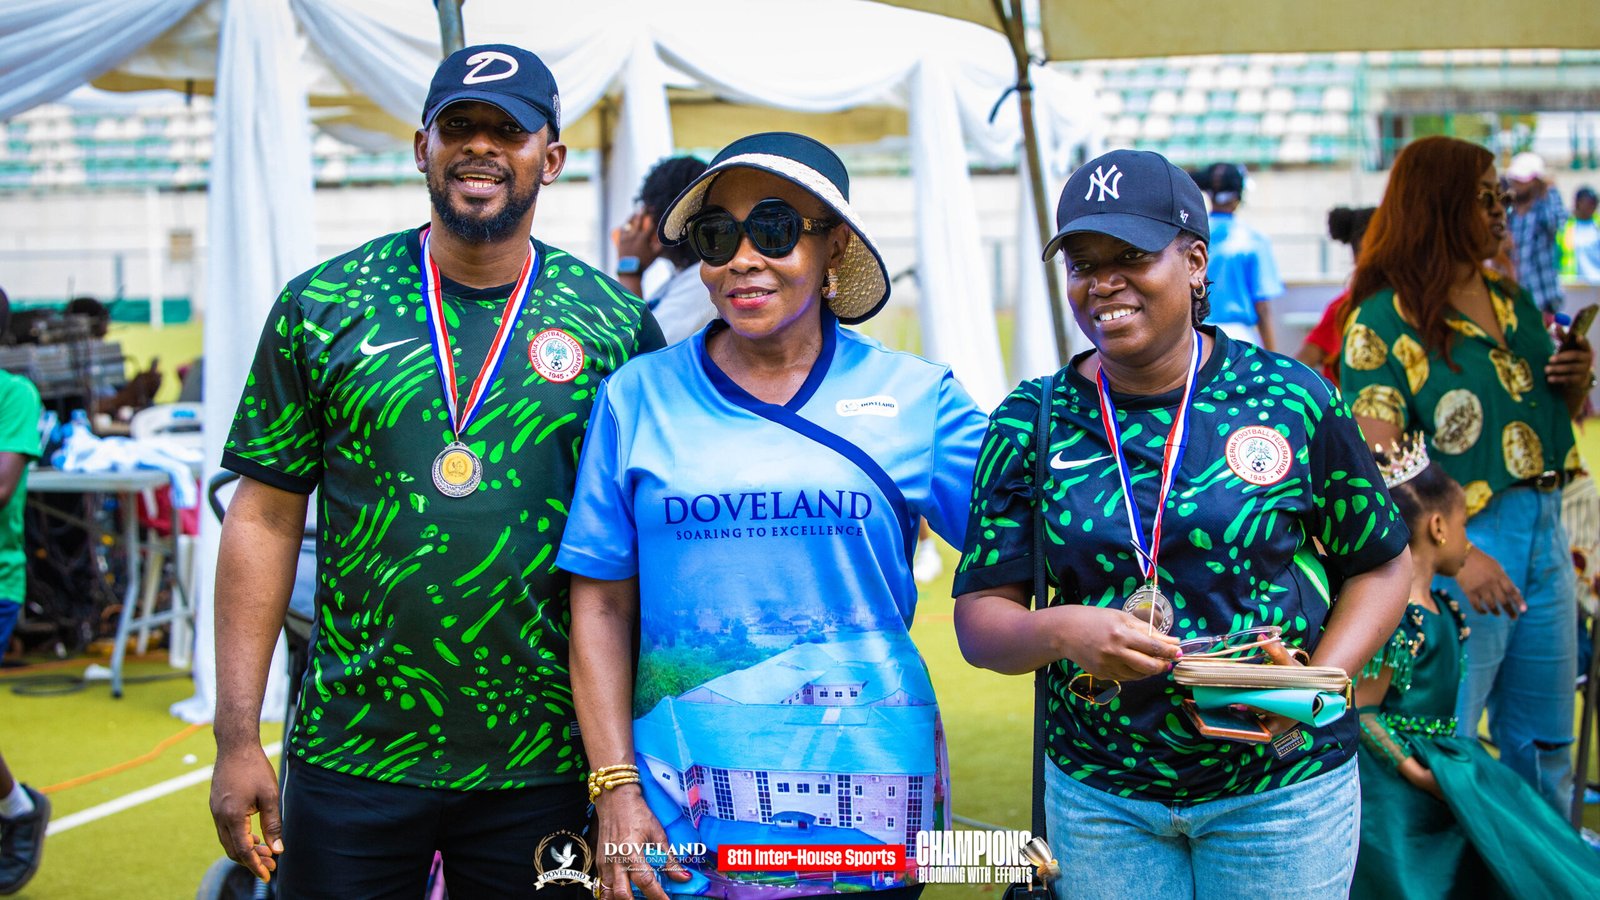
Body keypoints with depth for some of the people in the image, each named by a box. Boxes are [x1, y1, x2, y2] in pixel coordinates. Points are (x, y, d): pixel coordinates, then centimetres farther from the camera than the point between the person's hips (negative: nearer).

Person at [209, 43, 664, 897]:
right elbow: (266, 520, 2)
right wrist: (238, 737, -3)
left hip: (544, 768, 0)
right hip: (349, 758, 0)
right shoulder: (321, 307, 0)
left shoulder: (616, 326, 0)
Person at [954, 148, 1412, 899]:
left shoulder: (1290, 399, -5)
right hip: (1097, 796, 1)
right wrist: (1059, 632, -23)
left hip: (1283, 791, -1)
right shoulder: (1031, 424, -2)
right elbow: (979, 620, -2)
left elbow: (1381, 563, 4)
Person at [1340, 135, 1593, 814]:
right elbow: (1376, 465, -18)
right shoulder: (1385, 319, -10)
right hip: (1455, 540, -7)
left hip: (1543, 531, 7)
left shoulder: (1513, 302, 12)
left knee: (1544, 745, 16)